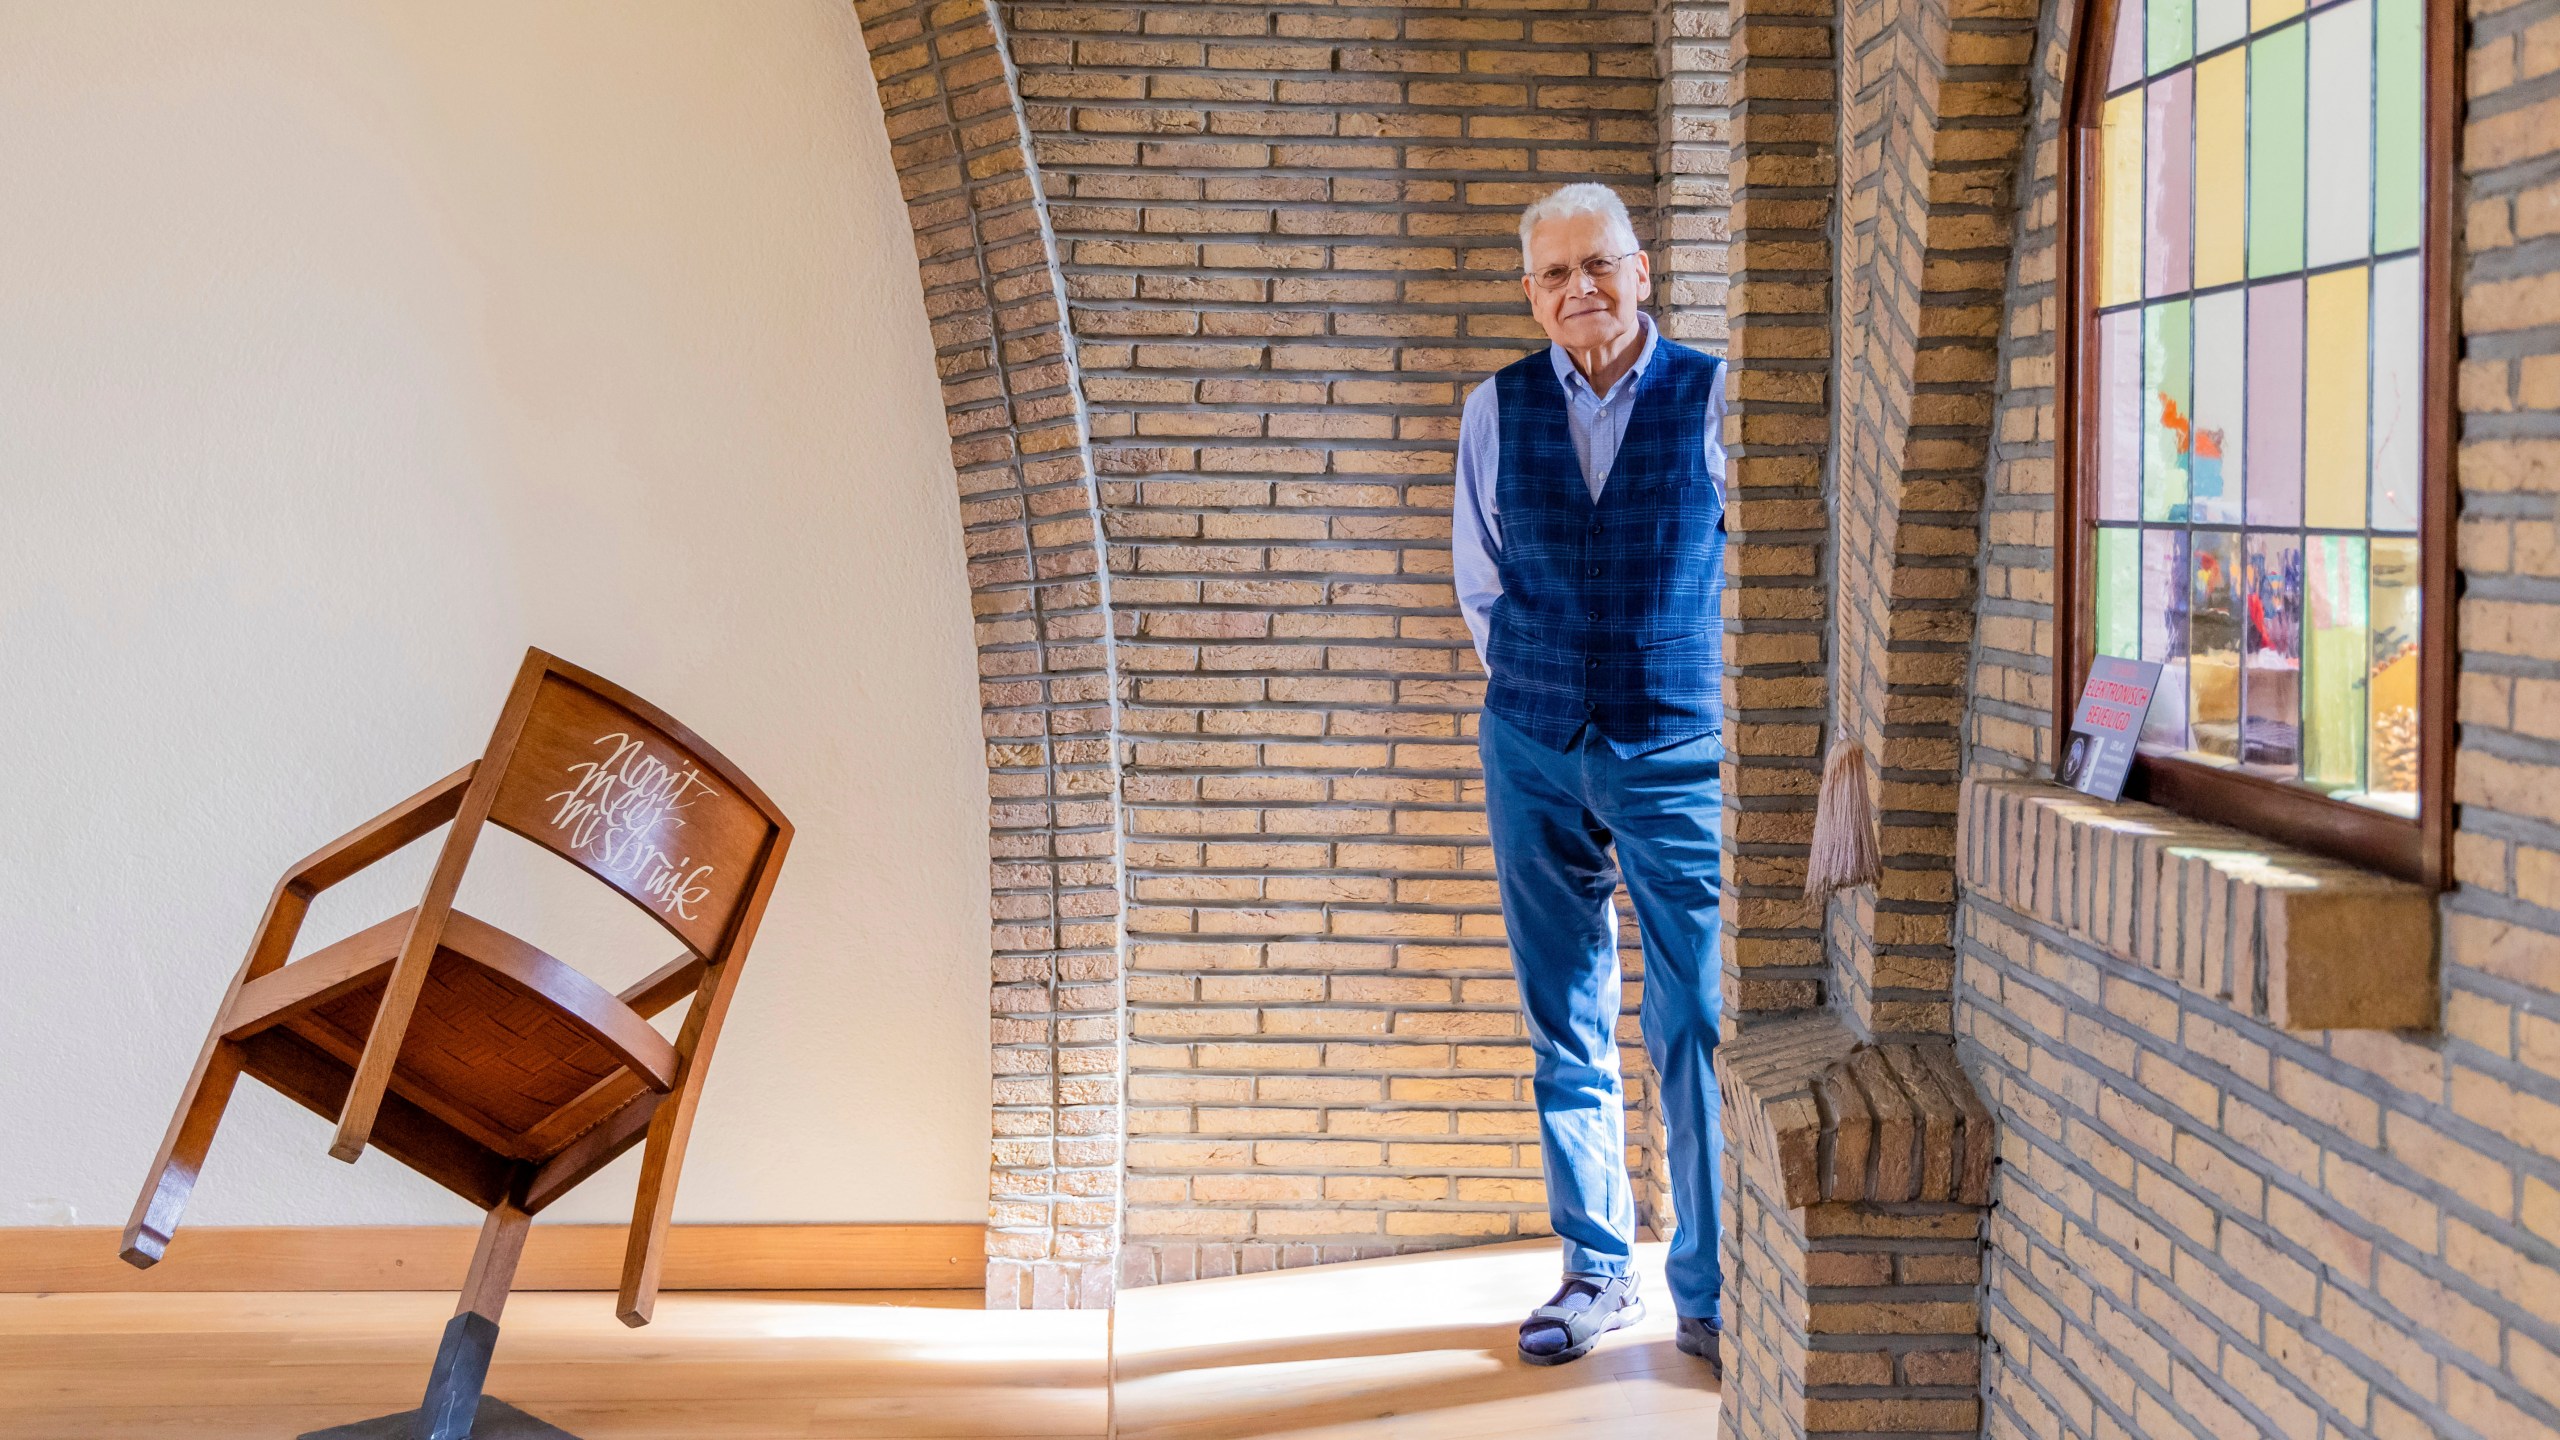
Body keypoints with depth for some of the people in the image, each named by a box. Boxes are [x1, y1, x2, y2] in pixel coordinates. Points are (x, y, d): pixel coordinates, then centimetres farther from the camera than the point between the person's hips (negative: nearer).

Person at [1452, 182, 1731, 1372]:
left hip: (1679, 752, -3)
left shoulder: (1711, 397, -3)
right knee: (1566, 1028, 9)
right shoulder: (1497, 410, 5)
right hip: (1535, 751, 3)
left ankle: (1711, 1294, 5)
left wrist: (1693, 694, 8)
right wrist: (1534, 688, 13)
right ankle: (1596, 1271, 21)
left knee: (1698, 1027, -5)